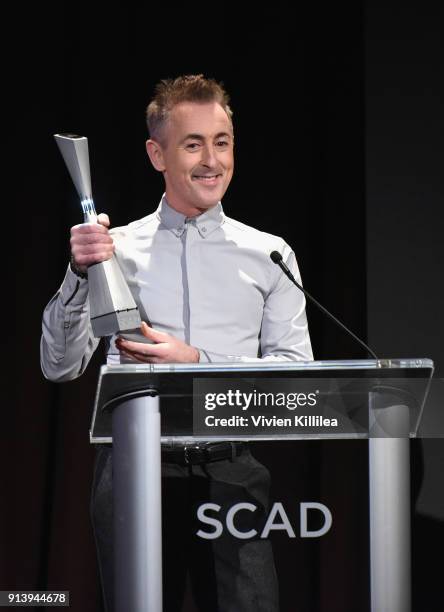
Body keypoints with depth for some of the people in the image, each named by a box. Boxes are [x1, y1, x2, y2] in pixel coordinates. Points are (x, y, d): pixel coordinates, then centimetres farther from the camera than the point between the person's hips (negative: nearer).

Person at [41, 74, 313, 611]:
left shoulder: (269, 255, 11)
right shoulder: (115, 249, 8)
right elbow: (60, 366, 2)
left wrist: (196, 363, -10)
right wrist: (80, 275, -13)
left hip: (230, 471, 0)